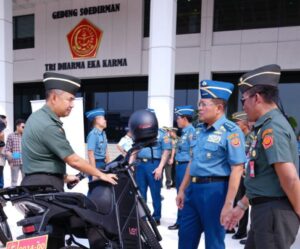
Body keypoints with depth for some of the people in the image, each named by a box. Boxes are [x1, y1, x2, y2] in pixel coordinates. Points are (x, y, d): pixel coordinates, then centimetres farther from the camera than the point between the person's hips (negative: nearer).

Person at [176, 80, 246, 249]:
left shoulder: (231, 131, -14)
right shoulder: (199, 130, 10)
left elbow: (237, 170, -17)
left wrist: (228, 204, -20)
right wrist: (182, 190, 17)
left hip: (215, 189, -8)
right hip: (193, 189, 8)